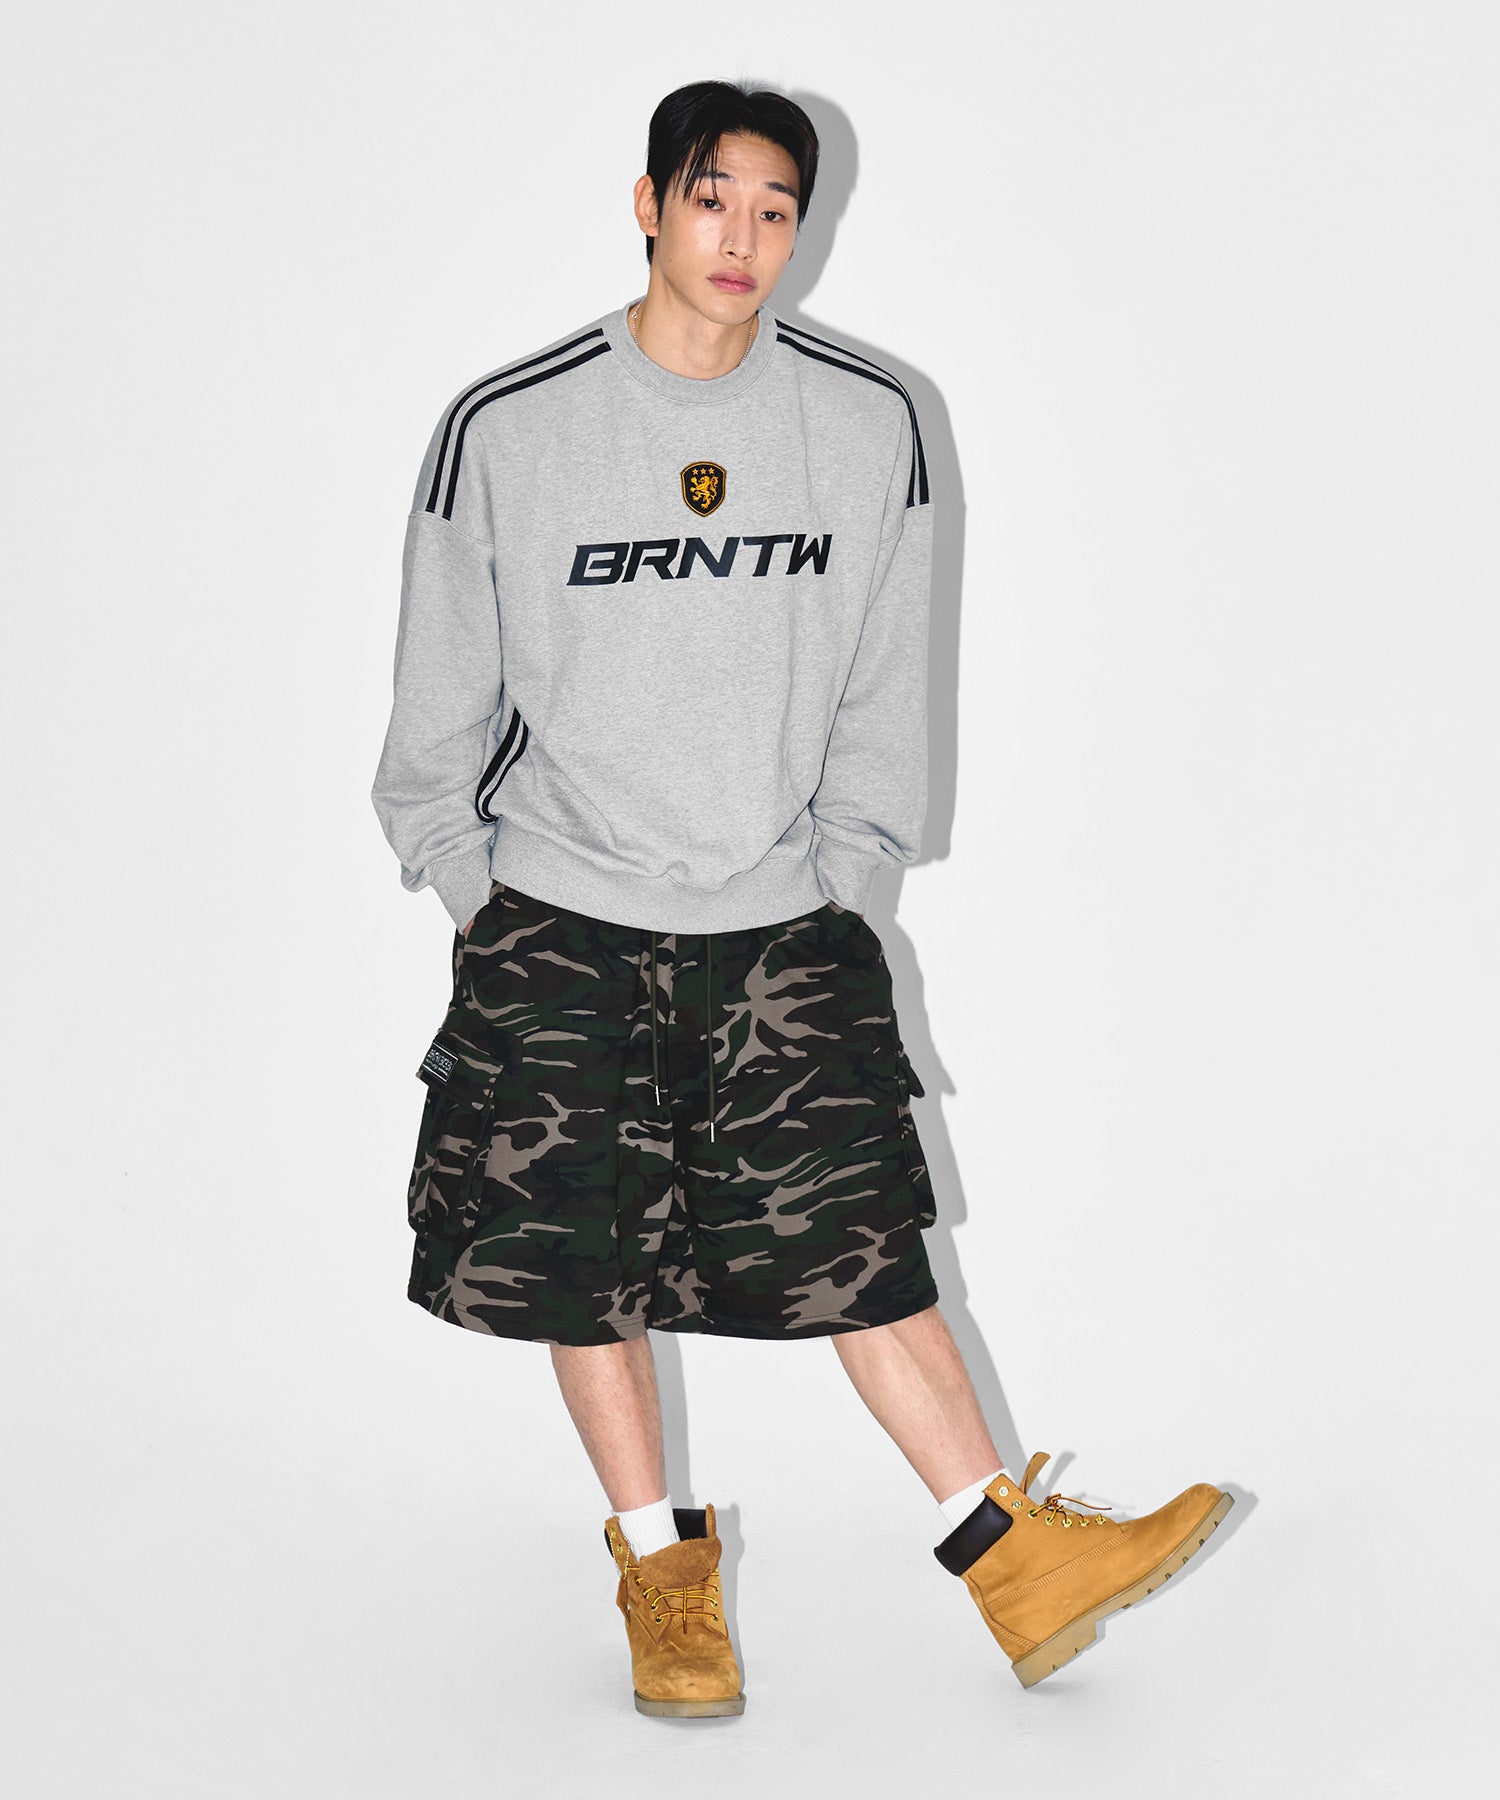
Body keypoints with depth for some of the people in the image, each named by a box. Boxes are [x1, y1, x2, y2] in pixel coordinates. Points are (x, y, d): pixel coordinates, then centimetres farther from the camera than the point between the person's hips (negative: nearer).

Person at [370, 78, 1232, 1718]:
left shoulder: (869, 425, -2)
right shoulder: (505, 426, -8)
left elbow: (884, 690, 7)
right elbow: (443, 694, 2)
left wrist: (830, 877, 7)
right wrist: (477, 898, 5)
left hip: (782, 923, 1)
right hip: (560, 922, 0)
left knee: (860, 1239, 2)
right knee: (576, 1255, 6)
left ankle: (1016, 1562, 12)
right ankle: (659, 1565, 24)